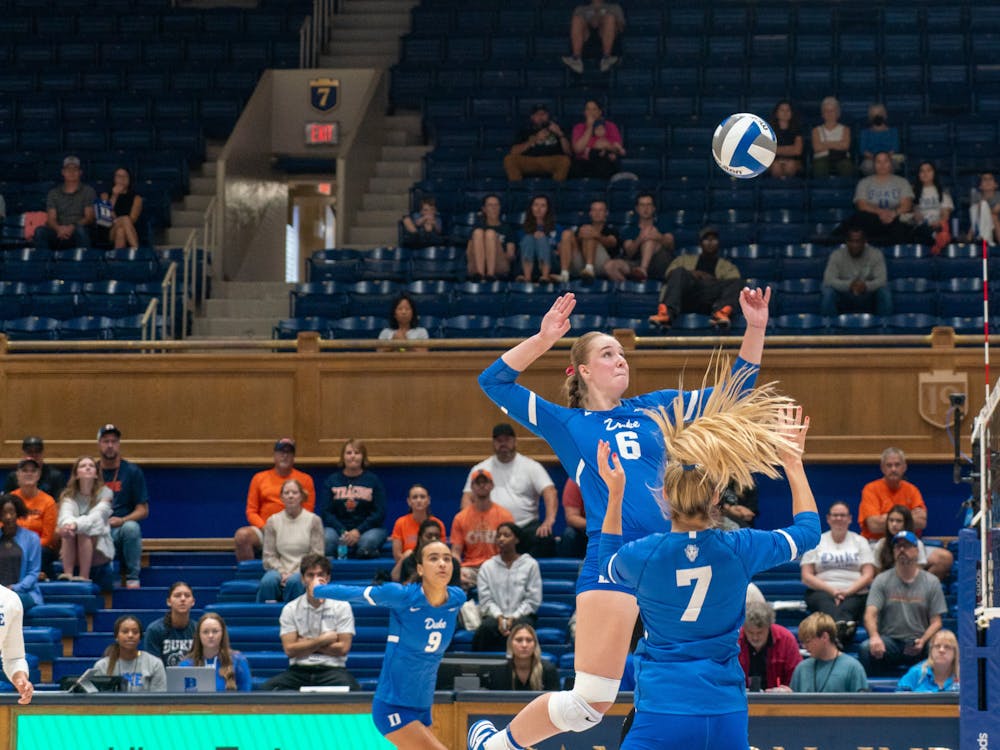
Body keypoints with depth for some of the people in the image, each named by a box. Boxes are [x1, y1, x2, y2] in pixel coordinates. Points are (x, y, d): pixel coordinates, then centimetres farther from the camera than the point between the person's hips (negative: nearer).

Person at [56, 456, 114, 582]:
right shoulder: (69, 495, 4)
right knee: (68, 531, -28)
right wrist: (68, 524, -44)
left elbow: (95, 516, -21)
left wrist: (76, 524, -42)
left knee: (83, 531, -31)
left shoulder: (105, 493, -2)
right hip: (74, 552, 2)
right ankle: (67, 574, -38)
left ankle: (84, 576, -36)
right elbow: (65, 516, -17)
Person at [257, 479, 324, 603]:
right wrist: (282, 573, -11)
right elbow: (269, 556, 7)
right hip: (279, 569, 1)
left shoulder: (313, 520, 5)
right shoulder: (273, 521, 9)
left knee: (294, 581, -37)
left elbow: (316, 556, 1)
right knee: (268, 581, -33)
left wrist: (294, 573, -11)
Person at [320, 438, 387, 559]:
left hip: (366, 528, -1)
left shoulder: (373, 480, 8)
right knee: (327, 539, -34)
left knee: (369, 540, -36)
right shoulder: (332, 480, 11)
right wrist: (342, 532, -15)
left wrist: (358, 531, -15)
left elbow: (380, 513, 0)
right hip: (338, 528, 1)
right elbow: (326, 512, 3)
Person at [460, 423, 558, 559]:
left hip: (526, 526, -1)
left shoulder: (531, 466, 9)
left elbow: (549, 492, -3)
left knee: (545, 539, -32)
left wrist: (549, 519, -22)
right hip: (492, 529, 1)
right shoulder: (480, 469, 15)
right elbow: (467, 497, 10)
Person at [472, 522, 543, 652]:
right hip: (495, 615, 1)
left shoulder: (530, 564, 9)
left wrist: (513, 618, -11)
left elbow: (533, 600, 2)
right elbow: (485, 599, 5)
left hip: (521, 615, -1)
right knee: (487, 627, -35)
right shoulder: (487, 567, 14)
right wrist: (499, 617, -13)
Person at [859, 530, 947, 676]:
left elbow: (936, 622, 5)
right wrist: (874, 637, -27)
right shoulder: (882, 580, 8)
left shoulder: (931, 582, 10)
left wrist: (922, 641, -16)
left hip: (918, 644, 0)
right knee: (866, 648, -33)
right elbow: (870, 614, -4)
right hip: (889, 641, 0)